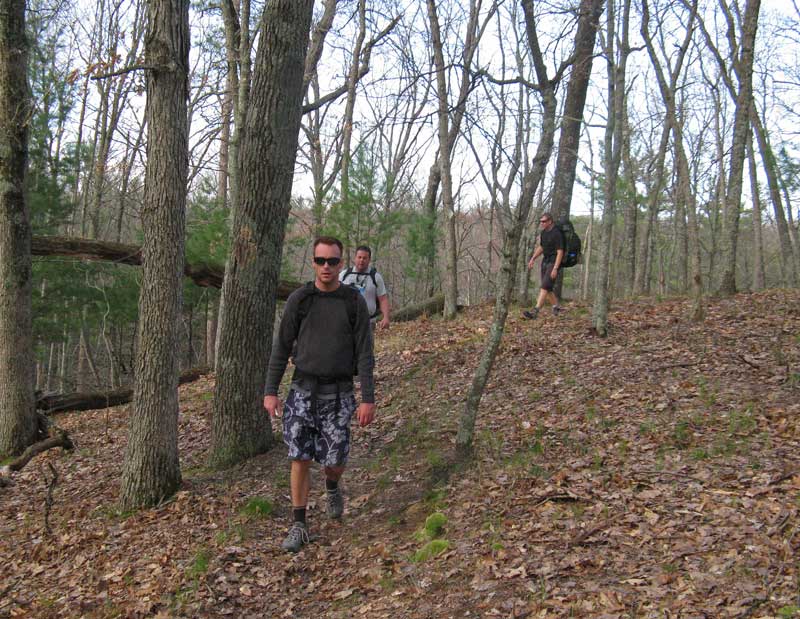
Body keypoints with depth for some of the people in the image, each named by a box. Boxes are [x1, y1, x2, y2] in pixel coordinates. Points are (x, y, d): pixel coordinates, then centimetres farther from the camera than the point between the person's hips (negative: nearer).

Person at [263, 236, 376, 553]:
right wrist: (270, 391, -2)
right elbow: (282, 346, 3)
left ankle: (332, 488, 39)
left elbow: (364, 353, -4)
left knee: (334, 461, 3)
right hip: (303, 390, 1)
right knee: (300, 459, -1)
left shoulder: (355, 302, -2)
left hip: (338, 393, 0)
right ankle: (299, 526, 12)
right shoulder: (298, 299, 0)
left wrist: (368, 399, -9)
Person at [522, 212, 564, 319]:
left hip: (553, 262, -9)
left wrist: (555, 268, -23)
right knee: (547, 288, 11)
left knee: (544, 287, -16)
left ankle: (535, 311, -23)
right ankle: (556, 307, 29)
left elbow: (560, 252, -19)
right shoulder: (544, 232, 10)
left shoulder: (556, 234, -16)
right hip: (545, 261, 9)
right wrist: (533, 259, 14)